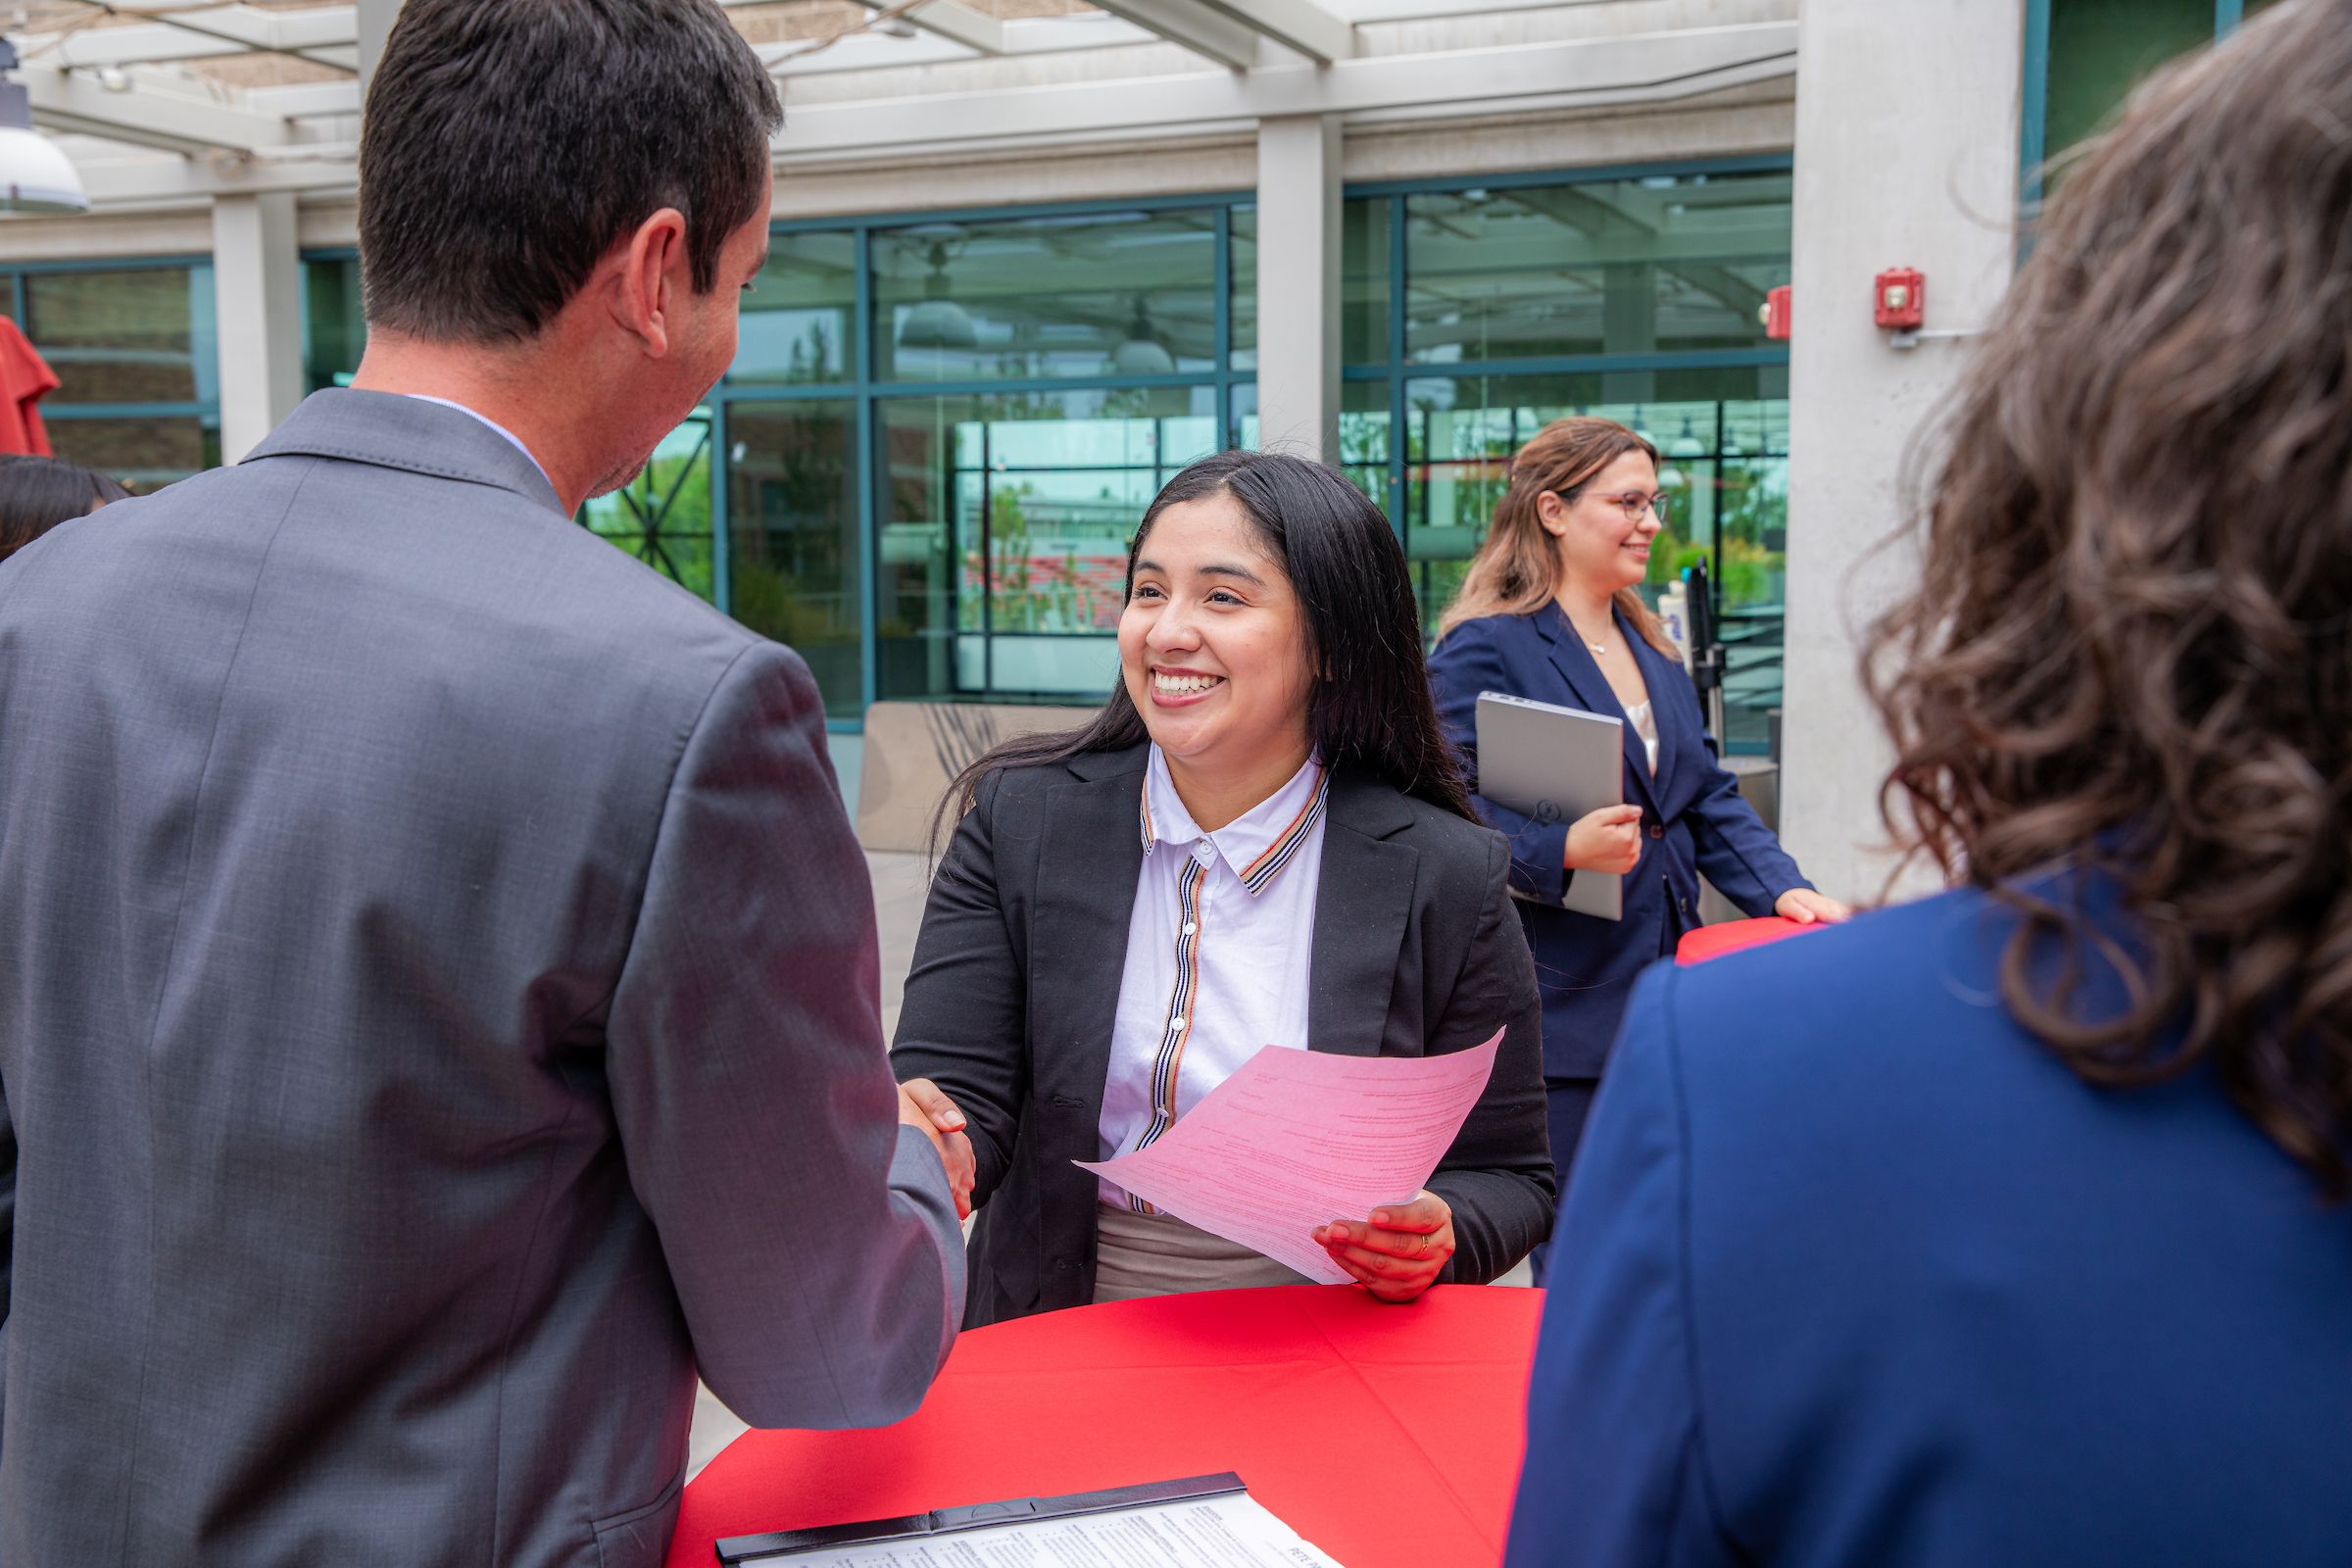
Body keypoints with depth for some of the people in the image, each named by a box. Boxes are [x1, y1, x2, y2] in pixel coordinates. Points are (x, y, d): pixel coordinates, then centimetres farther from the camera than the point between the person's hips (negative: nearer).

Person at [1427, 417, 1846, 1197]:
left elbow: (1708, 796, 17)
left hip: (1664, 981, 8)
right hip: (1561, 1007, -8)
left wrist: (1782, 888, 2)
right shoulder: (1484, 647, -9)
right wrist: (1562, 849, -30)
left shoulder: (1649, 648, 17)